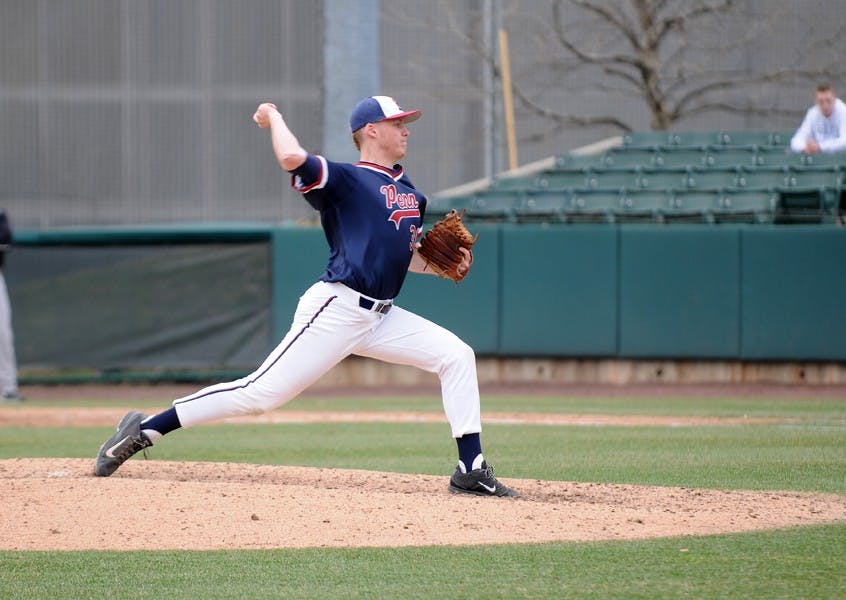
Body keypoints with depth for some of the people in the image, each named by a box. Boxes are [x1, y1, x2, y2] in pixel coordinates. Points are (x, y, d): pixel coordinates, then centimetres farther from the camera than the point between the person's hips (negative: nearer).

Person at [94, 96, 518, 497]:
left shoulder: (411, 195, 20)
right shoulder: (345, 179, -5)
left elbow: (408, 257, 27)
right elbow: (292, 158, -23)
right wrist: (274, 118, -4)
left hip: (381, 316, 8)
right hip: (336, 310, -8)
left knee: (456, 355, -1)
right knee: (260, 393, -13)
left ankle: (470, 471, 0)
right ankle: (143, 430, -6)